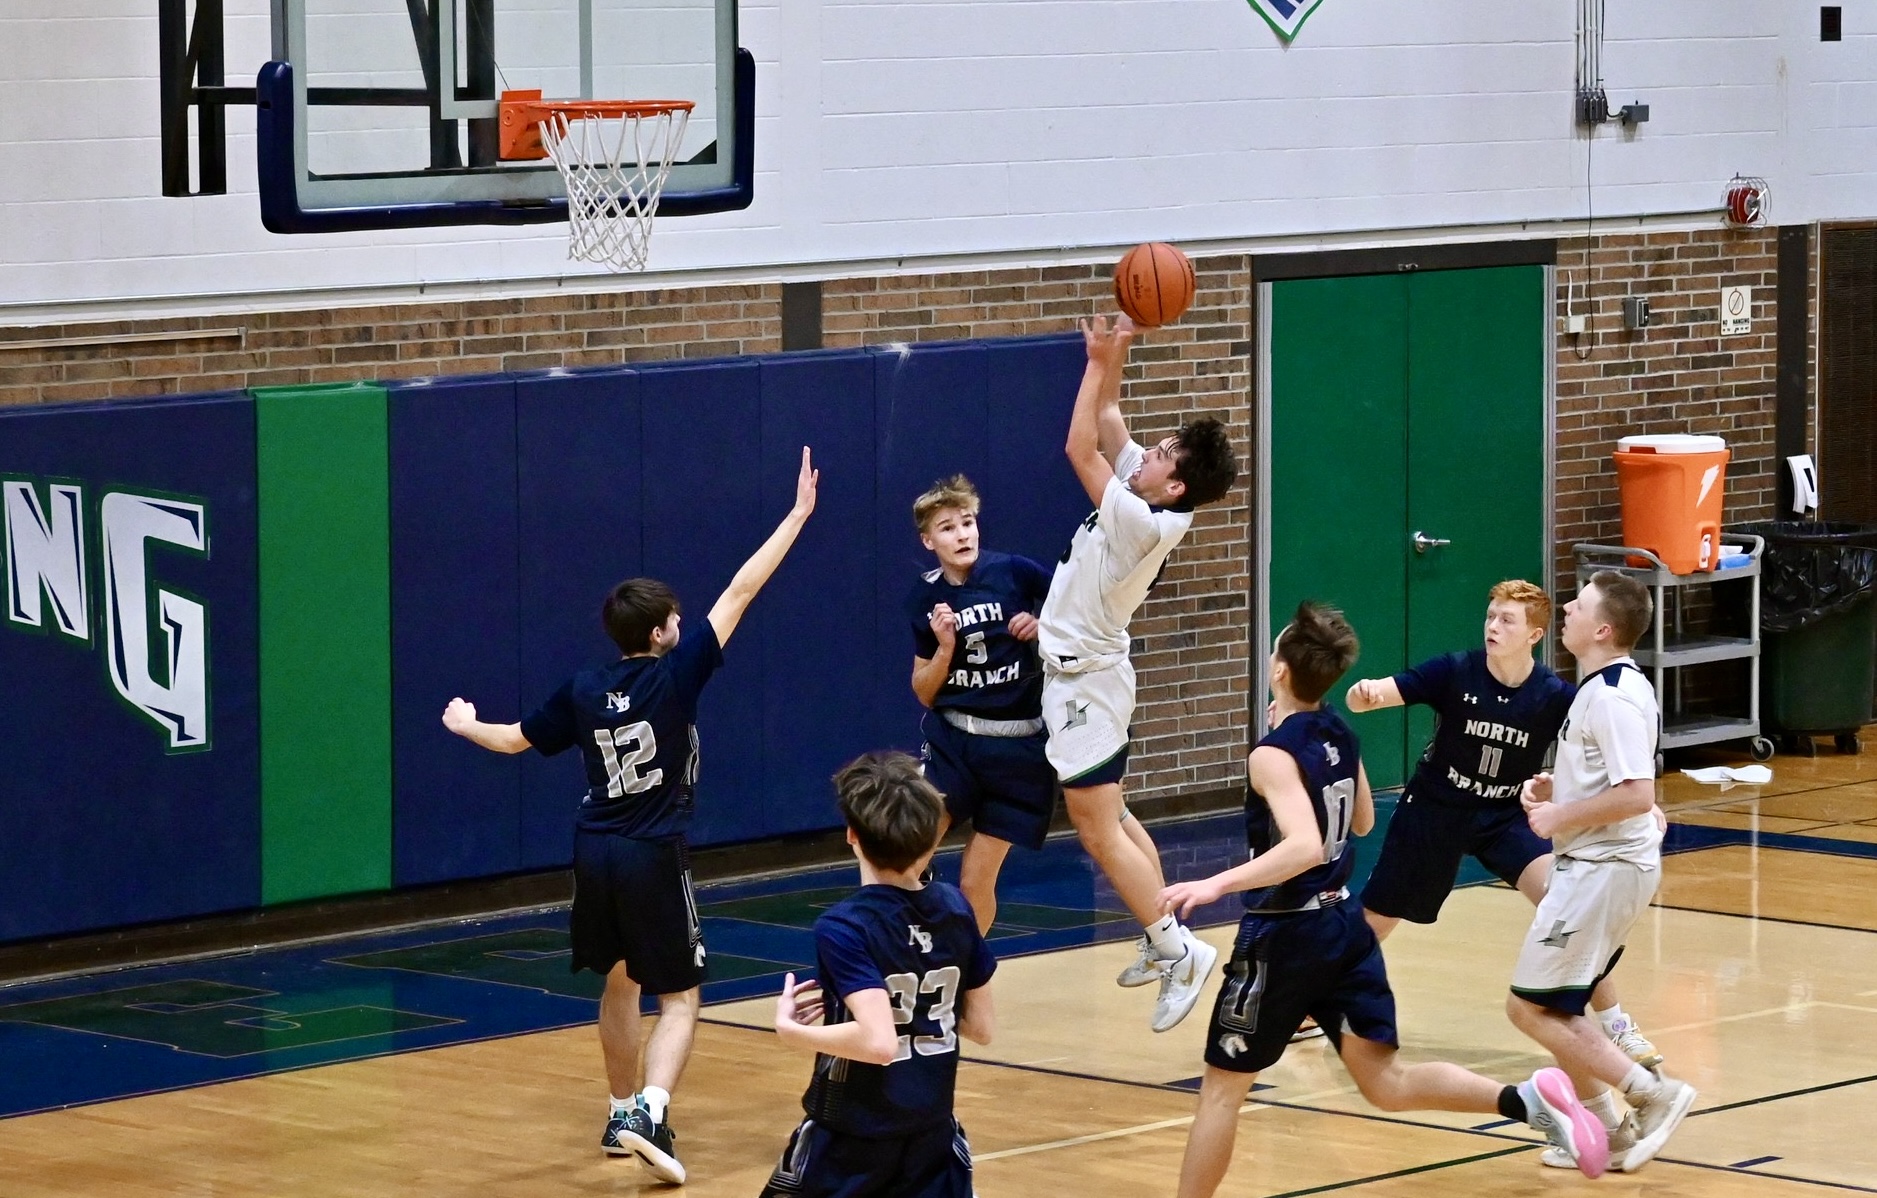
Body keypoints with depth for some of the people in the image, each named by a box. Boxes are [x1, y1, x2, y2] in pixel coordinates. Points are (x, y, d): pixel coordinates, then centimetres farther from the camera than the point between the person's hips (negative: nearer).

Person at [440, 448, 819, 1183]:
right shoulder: (675, 675, -11)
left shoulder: (584, 691, 2)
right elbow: (739, 593, -11)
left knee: (620, 983, 22)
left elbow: (516, 739, 16)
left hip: (595, 853, 5)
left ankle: (623, 1115, 31)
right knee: (679, 997, 0)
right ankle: (650, 1113, -21)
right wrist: (798, 514, -7)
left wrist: (465, 726, 39)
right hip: (654, 856, -5)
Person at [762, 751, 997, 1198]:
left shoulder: (843, 927, -18)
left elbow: (878, 1041, -28)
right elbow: (981, 1027, 6)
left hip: (852, 1135, -4)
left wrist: (791, 1030, -15)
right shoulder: (954, 910, -1)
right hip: (932, 1131, 4)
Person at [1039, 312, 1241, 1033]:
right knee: (1109, 819, 18)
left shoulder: (1144, 523, -26)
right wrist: (1113, 358, -3)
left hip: (1086, 682, -10)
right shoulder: (1142, 496, -2)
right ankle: (1162, 946, 24)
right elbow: (1106, 426, 9)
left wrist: (1099, 363, -19)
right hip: (1084, 670, 10)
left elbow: (1079, 449, -25)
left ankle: (1176, 948, -7)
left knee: (1099, 833, -8)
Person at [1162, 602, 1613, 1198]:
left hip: (1285, 937, -7)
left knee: (1221, 1086, 6)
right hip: (1344, 924, 7)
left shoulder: (1273, 755, -18)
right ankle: (1530, 1099, -10)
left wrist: (1217, 884, -39)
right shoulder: (1340, 736, 5)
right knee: (1389, 1084, 7)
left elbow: (1305, 847, -33)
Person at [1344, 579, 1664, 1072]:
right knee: (1372, 923, 12)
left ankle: (1616, 1026, -10)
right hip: (1434, 812, 0)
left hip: (1506, 819, 0)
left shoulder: (1556, 697, -17)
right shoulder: (1455, 672, -19)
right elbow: (1371, 696, -26)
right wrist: (1363, 693, -50)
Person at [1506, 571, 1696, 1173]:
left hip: (1604, 869, -10)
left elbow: (1636, 795, -29)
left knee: (1530, 1007, -7)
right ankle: (1607, 1132, 24)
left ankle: (1654, 1094, -6)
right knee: (1554, 1008, 18)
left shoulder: (1613, 698, -21)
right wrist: (1553, 789, 9)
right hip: (1595, 865, 10)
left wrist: (1560, 816, -20)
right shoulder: (1605, 687, 11)